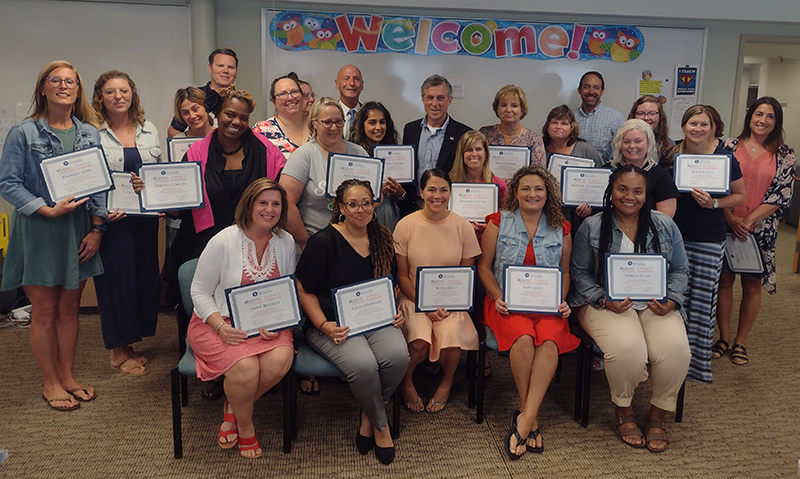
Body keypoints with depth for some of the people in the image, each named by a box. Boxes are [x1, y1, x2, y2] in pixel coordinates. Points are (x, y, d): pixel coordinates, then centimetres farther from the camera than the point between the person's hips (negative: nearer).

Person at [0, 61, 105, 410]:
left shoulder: (89, 134, 7)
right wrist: (48, 210, -19)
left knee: (69, 308, 12)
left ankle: (67, 376, 26)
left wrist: (97, 228, -1)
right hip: (38, 233, -3)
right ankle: (51, 383, 19)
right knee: (45, 312, 4)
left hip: (78, 232, 4)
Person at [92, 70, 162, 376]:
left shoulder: (149, 131, 11)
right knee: (117, 278, 0)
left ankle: (128, 342, 24)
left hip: (145, 217, 5)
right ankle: (118, 351, 15)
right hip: (111, 220, -4)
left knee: (146, 276, 7)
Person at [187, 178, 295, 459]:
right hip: (219, 322, -3)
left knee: (280, 360, -28)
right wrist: (221, 326, -19)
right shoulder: (224, 241, -8)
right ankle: (245, 428, 3)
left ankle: (233, 409, 2)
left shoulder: (286, 242, 4)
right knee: (245, 367, -31)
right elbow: (199, 291, -4)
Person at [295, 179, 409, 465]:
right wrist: (324, 326, -16)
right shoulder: (324, 241, -6)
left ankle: (368, 417, 3)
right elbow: (305, 291, -4)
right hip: (334, 323, -4)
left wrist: (395, 311, 5)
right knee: (363, 364, -32)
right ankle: (381, 424, 0)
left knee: (398, 356, -26)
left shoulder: (382, 239, 10)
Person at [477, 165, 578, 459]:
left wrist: (562, 301, -1)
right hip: (507, 301, -1)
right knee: (523, 338, -32)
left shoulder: (561, 229, 11)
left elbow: (565, 272, 17)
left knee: (550, 341, -31)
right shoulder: (499, 223, 6)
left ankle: (524, 419, -28)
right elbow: (484, 267, 7)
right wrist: (498, 298, -8)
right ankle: (531, 420, -16)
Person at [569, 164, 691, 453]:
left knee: (675, 348, -26)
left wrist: (672, 300, -5)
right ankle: (623, 411, -1)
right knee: (627, 348, -32)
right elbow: (579, 272, 2)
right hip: (606, 304, -3)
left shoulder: (665, 226, 11)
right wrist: (604, 300, -13)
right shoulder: (592, 227, 3)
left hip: (655, 304, 3)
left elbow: (680, 270, 14)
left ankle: (657, 415, 1)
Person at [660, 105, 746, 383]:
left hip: (709, 238, -2)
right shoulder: (672, 156, 3)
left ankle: (699, 360, 16)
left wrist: (714, 203, -14)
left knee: (703, 298, 1)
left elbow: (740, 196, 2)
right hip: (676, 233, 2)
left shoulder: (724, 158, -5)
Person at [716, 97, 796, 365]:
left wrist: (749, 219, -13)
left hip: (761, 230, 0)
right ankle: (724, 338, 21)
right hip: (726, 226, 0)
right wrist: (731, 218, -14)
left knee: (752, 286, 7)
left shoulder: (784, 155, 1)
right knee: (725, 280, 6)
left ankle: (740, 342, 21)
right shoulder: (729, 146, 1)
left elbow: (782, 196, -4)